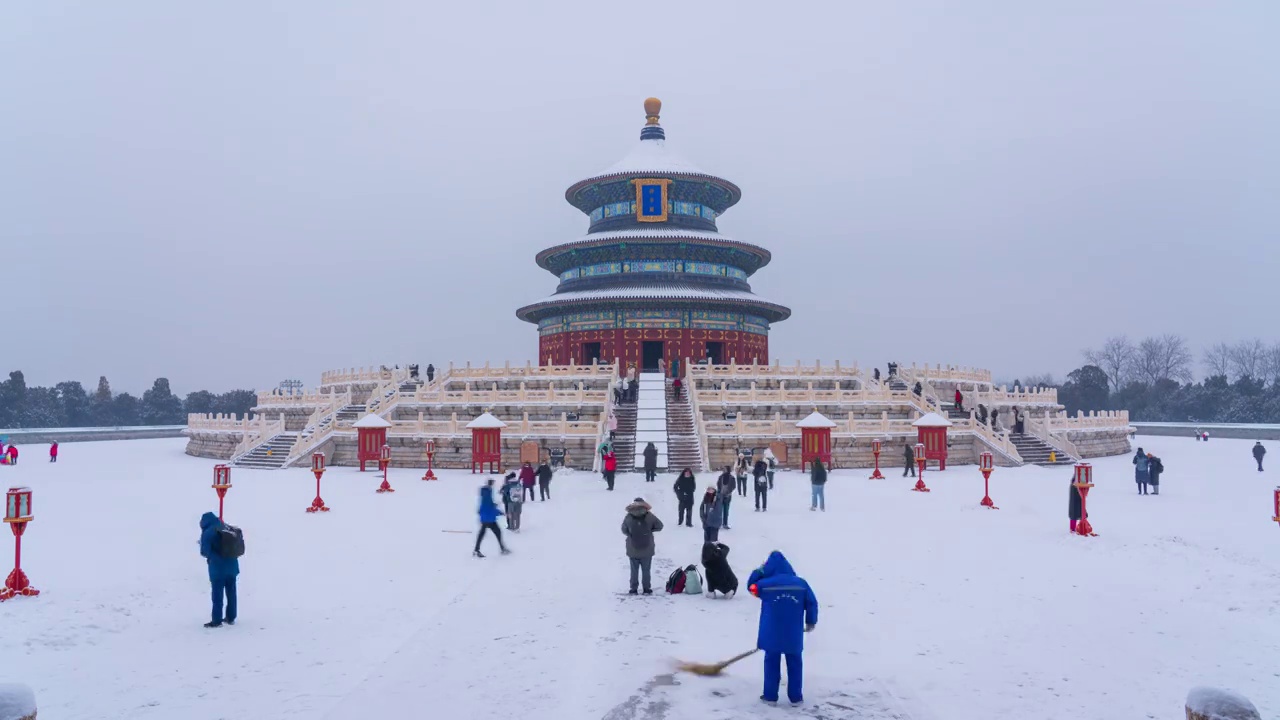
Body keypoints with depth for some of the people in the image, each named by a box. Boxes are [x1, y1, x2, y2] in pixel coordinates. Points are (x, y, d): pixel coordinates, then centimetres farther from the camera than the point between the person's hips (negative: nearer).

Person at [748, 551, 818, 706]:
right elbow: (812, 603, 2)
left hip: (772, 634, -1)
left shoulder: (765, 583, -8)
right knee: (795, 663, 13)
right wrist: (811, 622, 16)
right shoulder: (801, 583, -3)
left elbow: (751, 586, 12)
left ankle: (770, 695, 15)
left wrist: (759, 571, 11)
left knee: (772, 663, 11)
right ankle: (796, 696, 18)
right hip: (794, 635, 1)